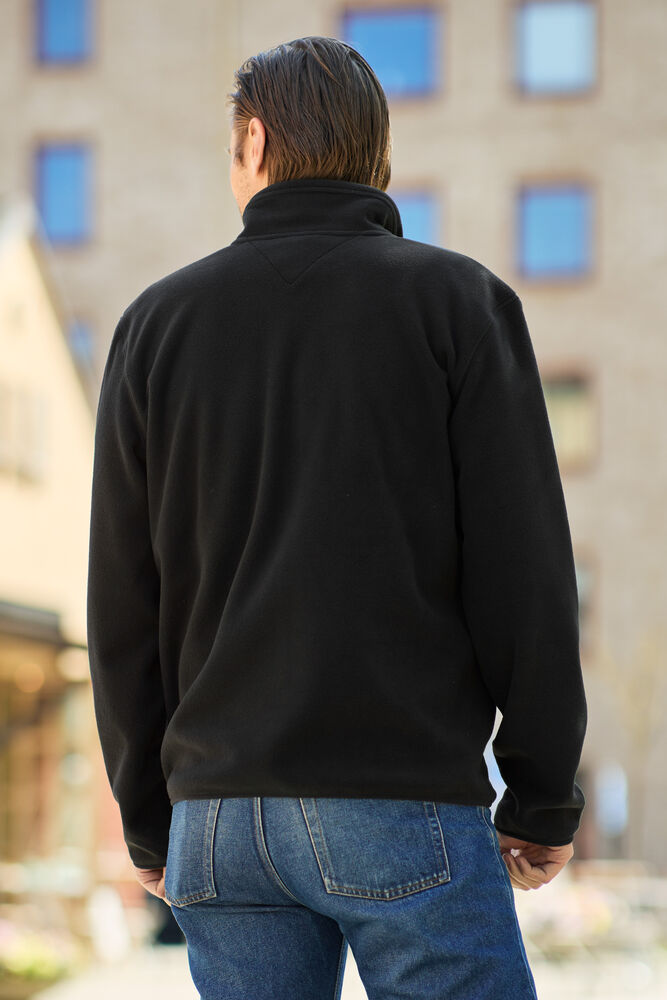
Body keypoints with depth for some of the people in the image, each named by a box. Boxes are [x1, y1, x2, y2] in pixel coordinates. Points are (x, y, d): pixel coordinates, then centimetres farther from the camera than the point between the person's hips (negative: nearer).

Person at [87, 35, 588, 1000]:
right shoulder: (460, 299, 1)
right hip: (403, 801, -3)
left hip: (218, 807, 4)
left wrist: (150, 818, 15)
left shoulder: (158, 319, 9)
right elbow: (523, 566, -5)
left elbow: (123, 596, 8)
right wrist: (543, 798, 2)